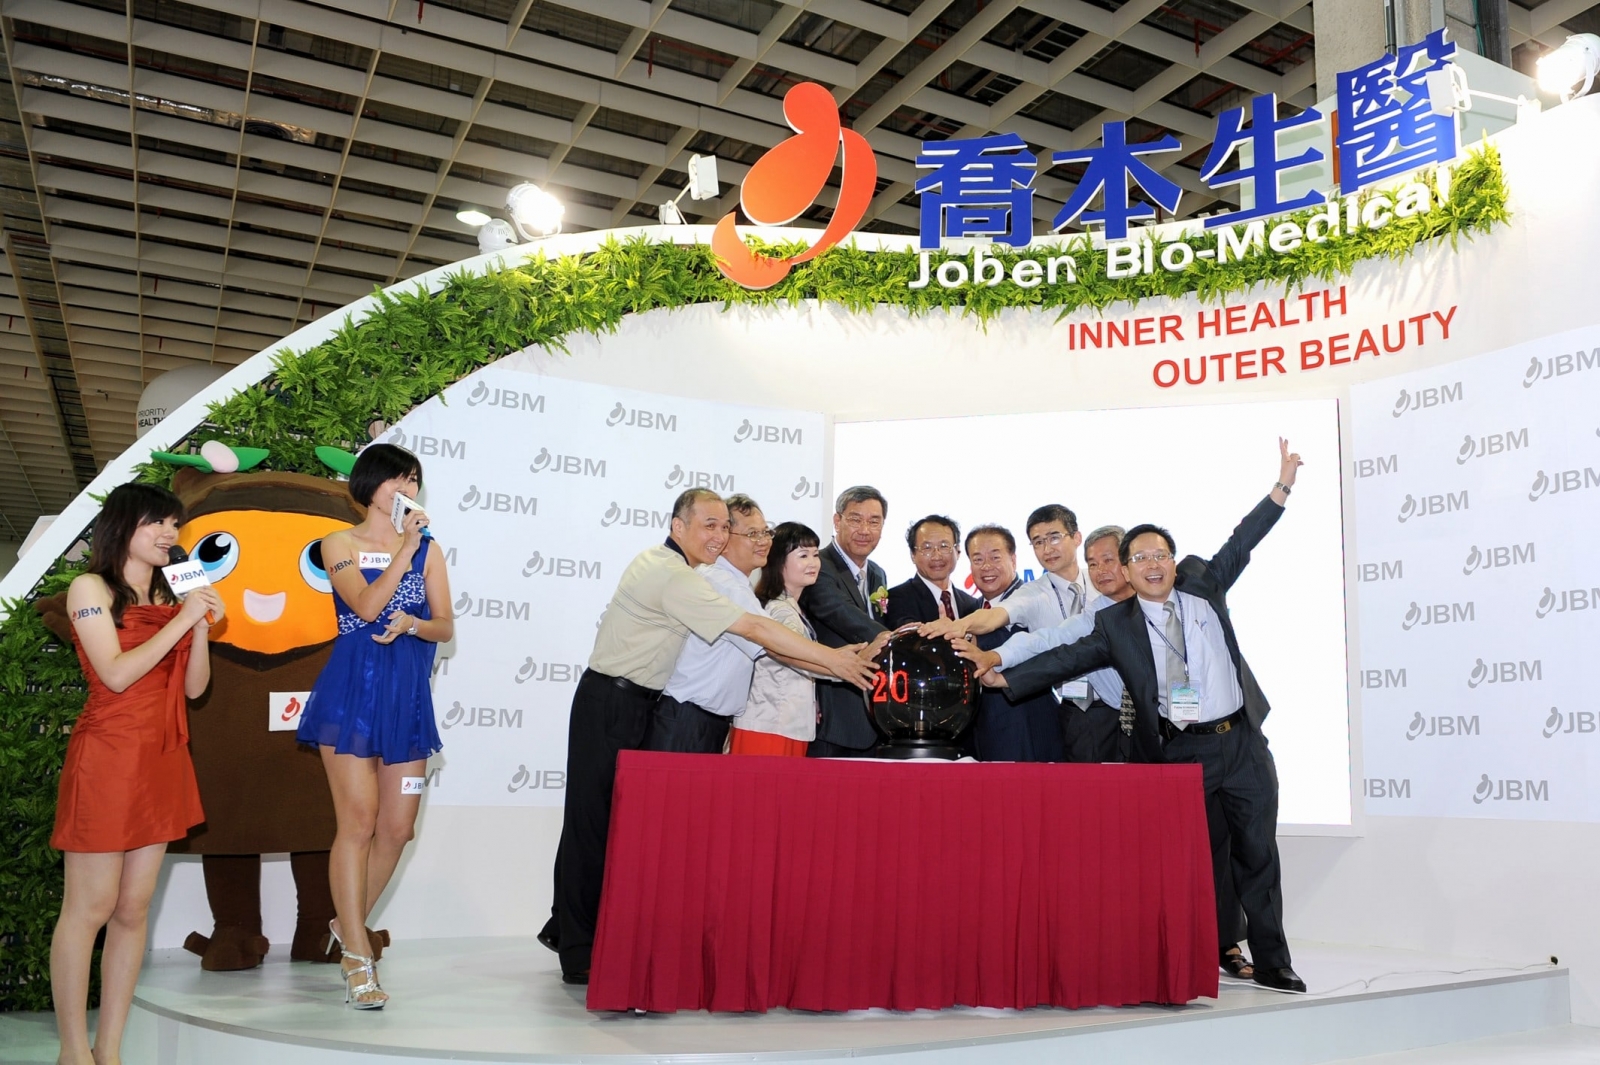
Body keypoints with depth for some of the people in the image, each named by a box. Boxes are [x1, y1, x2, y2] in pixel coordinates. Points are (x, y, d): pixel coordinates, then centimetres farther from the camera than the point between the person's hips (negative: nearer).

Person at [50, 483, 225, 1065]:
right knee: (89, 909, -2)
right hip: (108, 758, -6)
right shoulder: (90, 588, -1)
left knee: (134, 909, 7)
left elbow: (193, 686, 9)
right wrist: (182, 619, -12)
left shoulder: (167, 598, 14)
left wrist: (202, 628, -6)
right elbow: (116, 674, -12)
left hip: (162, 763, 6)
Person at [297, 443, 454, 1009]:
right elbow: (365, 606, -14)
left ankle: (349, 923, 28)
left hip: (408, 695, 4)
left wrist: (411, 622, -14)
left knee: (397, 827, 5)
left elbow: (445, 627, 6)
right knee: (358, 822, -6)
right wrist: (405, 548, -15)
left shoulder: (428, 548, 10)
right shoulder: (340, 544, 2)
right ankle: (358, 958, 2)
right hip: (353, 690, -4)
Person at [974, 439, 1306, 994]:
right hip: (1183, 752, -2)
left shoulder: (1203, 581, 8)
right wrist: (1003, 677, -8)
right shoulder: (1116, 623, 1)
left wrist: (1282, 487, 3)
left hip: (1243, 742, 2)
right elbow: (1068, 657, -1)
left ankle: (1272, 964, 16)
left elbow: (1241, 542, 10)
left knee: (1257, 853, 7)